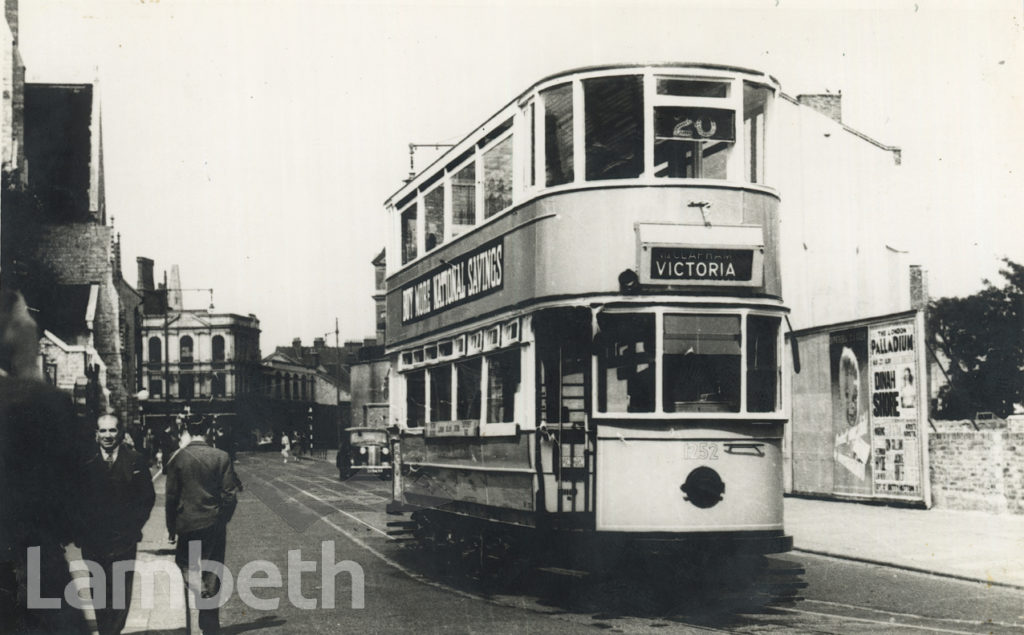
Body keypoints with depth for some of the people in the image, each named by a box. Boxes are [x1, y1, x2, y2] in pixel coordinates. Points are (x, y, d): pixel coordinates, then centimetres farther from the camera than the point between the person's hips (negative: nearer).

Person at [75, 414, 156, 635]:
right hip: (93, 540, 1)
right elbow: (77, 499, 4)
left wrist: (134, 525, -3)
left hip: (124, 539, 0)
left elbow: (147, 496, 4)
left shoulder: (136, 461, 2)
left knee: (122, 590, -2)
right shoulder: (85, 462, 2)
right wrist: (83, 528, -4)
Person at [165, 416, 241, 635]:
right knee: (212, 570, 10)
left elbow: (171, 495, -3)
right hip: (214, 523, 1)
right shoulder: (222, 457, -7)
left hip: (187, 523, -1)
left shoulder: (177, 458, -7)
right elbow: (230, 493, -4)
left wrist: (171, 526, 6)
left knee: (184, 562, 19)